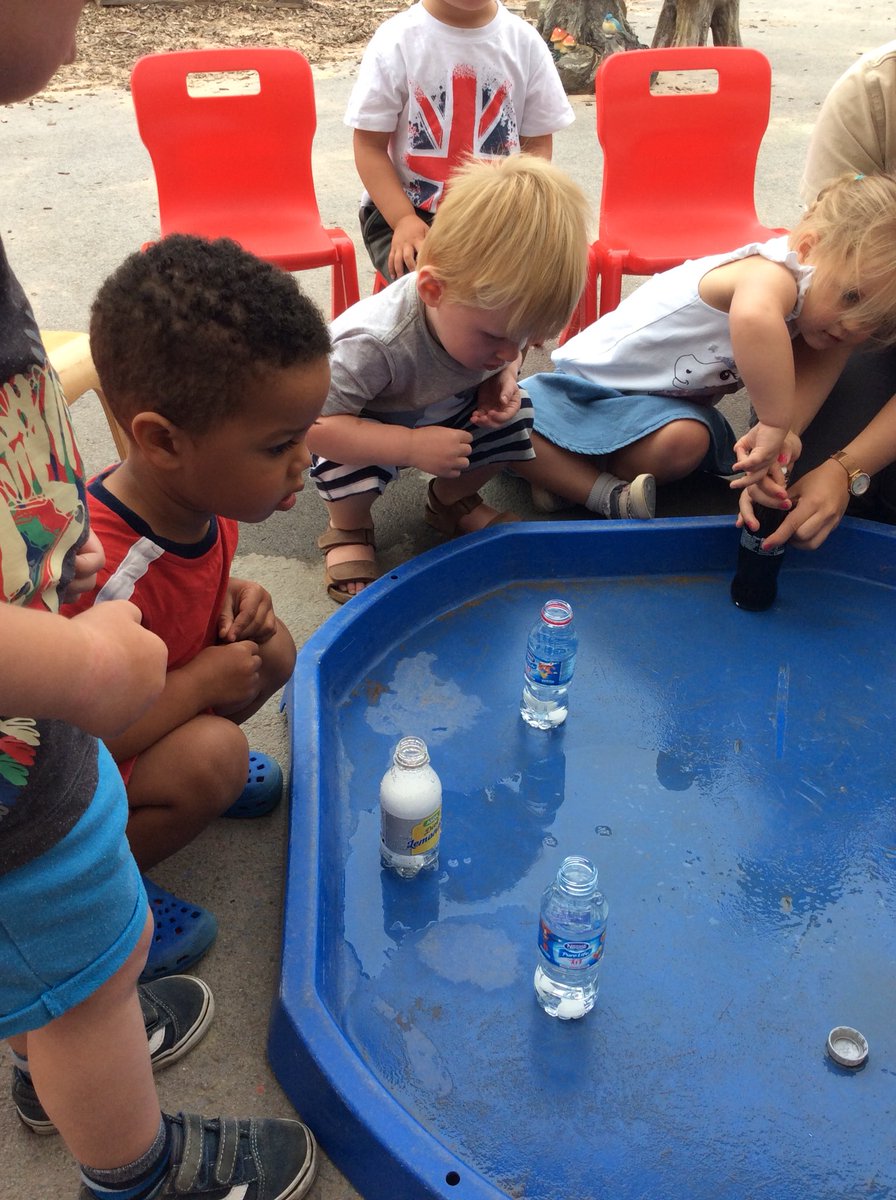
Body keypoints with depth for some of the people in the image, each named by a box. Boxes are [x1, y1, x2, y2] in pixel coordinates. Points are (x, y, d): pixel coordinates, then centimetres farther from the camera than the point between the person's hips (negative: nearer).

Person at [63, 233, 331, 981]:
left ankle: (172, 770, 16)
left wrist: (229, 597, -12)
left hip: (131, 723, 8)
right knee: (212, 756, -31)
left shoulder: (196, 494, -14)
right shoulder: (107, 578, -40)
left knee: (272, 650, -7)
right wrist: (205, 678, -27)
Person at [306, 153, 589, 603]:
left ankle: (454, 501, 15)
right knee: (346, 460, -36)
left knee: (515, 416, -14)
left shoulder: (499, 314, -23)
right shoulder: (372, 344, -44)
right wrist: (411, 446, -46)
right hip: (370, 424, -5)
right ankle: (348, 529, 0)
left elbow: (510, 351, 2)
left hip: (445, 413, 6)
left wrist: (503, 379, -22)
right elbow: (313, 425, -41)